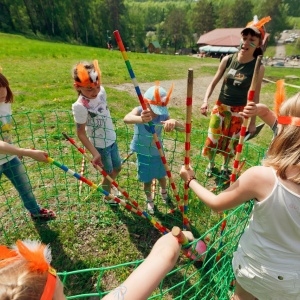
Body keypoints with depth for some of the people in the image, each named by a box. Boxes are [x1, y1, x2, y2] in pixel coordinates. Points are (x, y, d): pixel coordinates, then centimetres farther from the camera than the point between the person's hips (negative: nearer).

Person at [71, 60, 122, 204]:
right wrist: (94, 153, -27)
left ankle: (105, 186, 54)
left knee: (117, 168, 24)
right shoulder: (80, 106, -28)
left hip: (111, 140, 7)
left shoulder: (101, 91, -8)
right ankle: (107, 197, 45)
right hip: (100, 145, -6)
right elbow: (81, 133, -22)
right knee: (109, 173, 14)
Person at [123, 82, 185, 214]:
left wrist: (174, 122, -52)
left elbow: (183, 128, -27)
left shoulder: (163, 116, -20)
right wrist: (141, 119, -72)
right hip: (142, 153, -2)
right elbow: (126, 118, -49)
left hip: (157, 152, 2)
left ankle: (164, 191, 58)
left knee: (161, 176, 22)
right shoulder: (139, 111, -25)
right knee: (147, 180, 14)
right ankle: (149, 200, 46)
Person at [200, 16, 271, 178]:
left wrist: (253, 122, -5)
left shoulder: (258, 67, -12)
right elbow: (214, 82, -1)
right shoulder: (227, 60, -8)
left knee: (231, 142, 12)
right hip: (220, 107, 2)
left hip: (240, 111, -1)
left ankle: (225, 167, 40)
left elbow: (255, 97, -7)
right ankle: (211, 164, 37)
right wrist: (205, 101, -16)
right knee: (212, 139, 8)